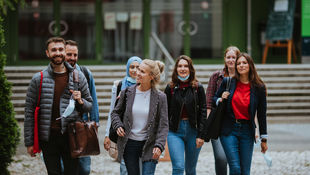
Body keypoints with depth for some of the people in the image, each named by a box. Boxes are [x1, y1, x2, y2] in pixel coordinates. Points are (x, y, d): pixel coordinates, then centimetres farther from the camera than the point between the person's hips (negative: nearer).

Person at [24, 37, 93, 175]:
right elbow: (29, 112, 3)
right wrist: (29, 142, 0)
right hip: (48, 137, 0)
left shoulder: (78, 77, 6)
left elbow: (89, 105, 14)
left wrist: (80, 101, -11)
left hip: (71, 136, 1)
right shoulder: (38, 79, 2)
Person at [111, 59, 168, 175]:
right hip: (129, 144, 3)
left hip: (149, 145, -2)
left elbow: (163, 125, -6)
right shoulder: (127, 92, 0)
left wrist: (159, 145, -18)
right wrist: (118, 125, -5)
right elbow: (116, 112, 15)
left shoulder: (160, 97, -6)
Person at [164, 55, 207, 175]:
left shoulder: (198, 88, 2)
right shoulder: (170, 88, 3)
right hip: (175, 131, -1)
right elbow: (165, 112, 7)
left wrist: (200, 135, -6)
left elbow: (203, 112, 0)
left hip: (193, 130, 1)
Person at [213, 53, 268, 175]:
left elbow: (261, 115, 6)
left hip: (247, 131, 1)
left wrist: (264, 139, 7)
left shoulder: (259, 87, 1)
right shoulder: (227, 82, 2)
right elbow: (215, 98, 18)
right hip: (229, 129, -1)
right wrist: (221, 100, -6)